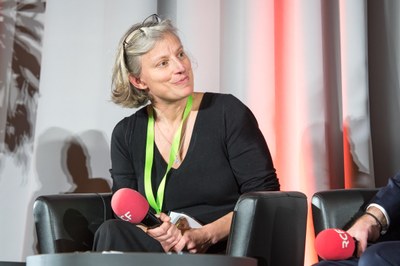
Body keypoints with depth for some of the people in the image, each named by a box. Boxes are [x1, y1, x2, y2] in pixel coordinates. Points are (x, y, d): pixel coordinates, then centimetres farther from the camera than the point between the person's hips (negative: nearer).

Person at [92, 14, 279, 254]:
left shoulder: (228, 112, -3)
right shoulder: (126, 134, 7)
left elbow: (264, 195, -4)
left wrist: (206, 235, -17)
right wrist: (154, 231, -17)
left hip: (227, 251, -3)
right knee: (113, 232, -29)